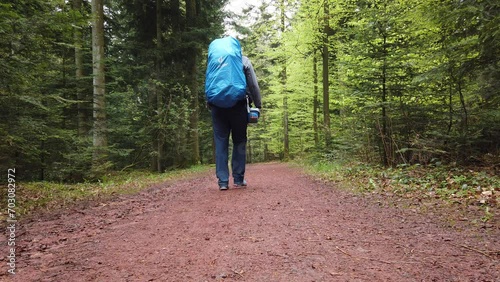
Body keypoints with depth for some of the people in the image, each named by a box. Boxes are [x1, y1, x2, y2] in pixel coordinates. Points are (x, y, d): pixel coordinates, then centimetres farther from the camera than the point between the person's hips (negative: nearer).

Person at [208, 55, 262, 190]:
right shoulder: (243, 61, 8)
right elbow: (253, 85, 2)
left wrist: (210, 105, 11)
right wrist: (258, 105, 5)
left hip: (217, 105, 2)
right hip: (238, 105, -1)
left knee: (221, 142, 3)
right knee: (239, 141, 8)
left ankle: (223, 181, -1)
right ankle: (238, 179, 7)